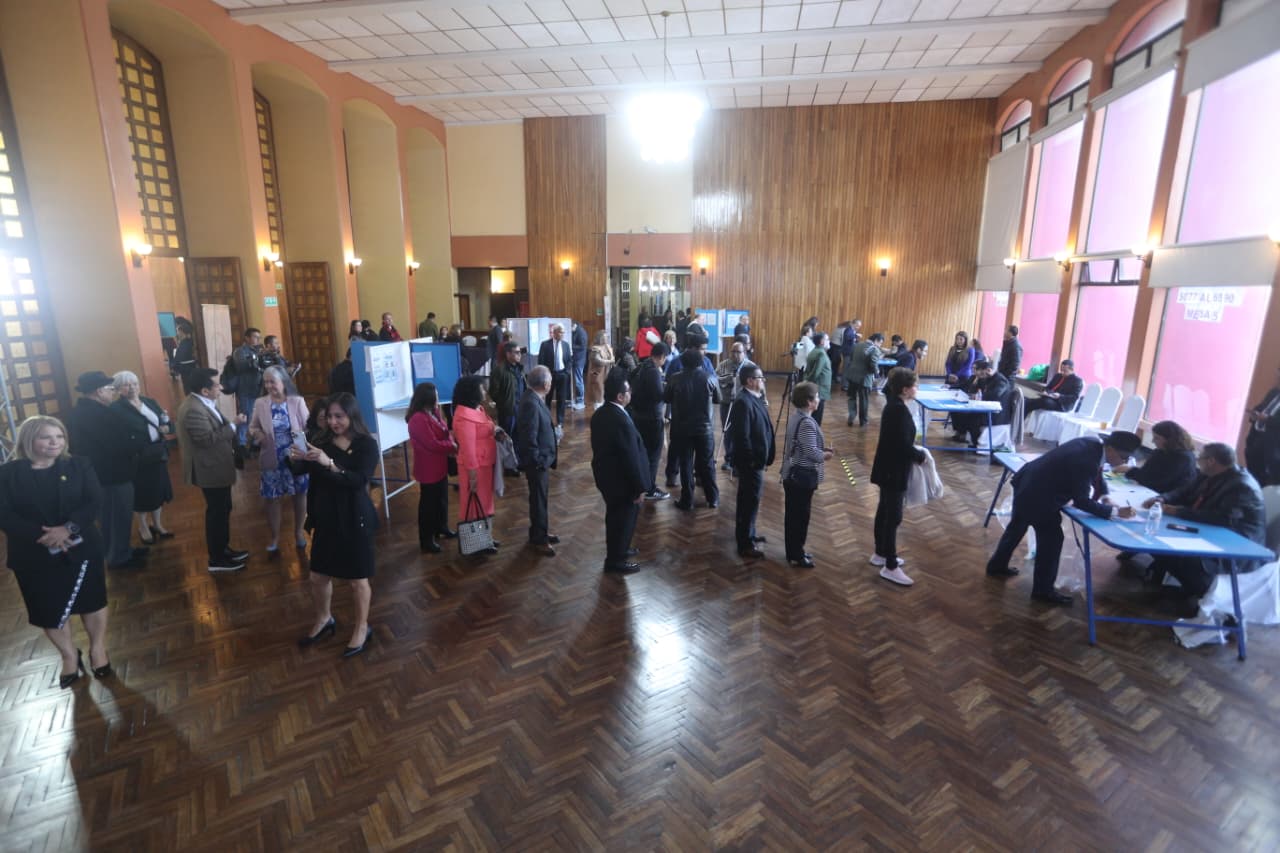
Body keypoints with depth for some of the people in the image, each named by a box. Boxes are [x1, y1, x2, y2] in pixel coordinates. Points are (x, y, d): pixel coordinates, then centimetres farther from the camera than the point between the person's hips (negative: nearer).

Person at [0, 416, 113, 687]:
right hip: (34, 556, 0)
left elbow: (93, 501, -9)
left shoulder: (78, 465, -2)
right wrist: (41, 536, -23)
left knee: (91, 600, 11)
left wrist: (68, 528, -25)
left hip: (81, 548, 0)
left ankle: (98, 649, 32)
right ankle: (70, 656, 32)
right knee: (50, 610, 11)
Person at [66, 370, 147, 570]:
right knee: (120, 517, 5)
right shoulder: (102, 414, -25)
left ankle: (116, 551, 37)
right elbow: (122, 446, -26)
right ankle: (119, 558, 17)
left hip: (93, 474, 10)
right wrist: (144, 438, -10)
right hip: (113, 475, -10)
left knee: (108, 516, 23)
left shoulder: (77, 413, 8)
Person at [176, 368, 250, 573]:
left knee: (223, 509, 21)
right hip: (210, 470, -10)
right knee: (216, 512, 3)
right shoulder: (193, 410, -26)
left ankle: (223, 549, 36)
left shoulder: (204, 402, 5)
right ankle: (216, 559, 18)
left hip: (217, 466, 10)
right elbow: (208, 439, -28)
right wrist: (233, 425, -23)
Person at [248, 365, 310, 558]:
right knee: (272, 499, 9)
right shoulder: (260, 403, -2)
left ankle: (298, 532, 35)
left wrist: (302, 434, -26)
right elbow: (252, 426, 7)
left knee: (300, 495, 12)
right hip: (272, 459, 1)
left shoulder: (297, 401, -7)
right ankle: (275, 538, 28)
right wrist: (256, 433, -15)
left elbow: (309, 426, -5)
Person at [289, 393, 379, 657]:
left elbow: (360, 480, -24)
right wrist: (294, 459, -24)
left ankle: (361, 628, 28)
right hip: (326, 518, 5)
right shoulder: (324, 442, 4)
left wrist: (329, 464, -35)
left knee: (358, 579, 8)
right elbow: (300, 471, -3)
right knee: (317, 576, 16)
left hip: (355, 519, -5)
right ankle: (324, 620, 42)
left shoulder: (367, 445, -11)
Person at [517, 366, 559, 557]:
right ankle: (538, 539, 22)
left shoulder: (534, 398, 3)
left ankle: (540, 532, 38)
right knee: (538, 499, 6)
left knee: (540, 497, 22)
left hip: (542, 458, 9)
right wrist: (539, 462, -19)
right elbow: (529, 438, -26)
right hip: (537, 461, -9)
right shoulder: (531, 403, -27)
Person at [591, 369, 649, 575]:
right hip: (621, 481, -9)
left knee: (614, 516, 25)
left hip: (605, 475, 9)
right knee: (624, 519, 9)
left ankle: (617, 549, 43)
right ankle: (615, 561, 24)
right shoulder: (622, 421, -30)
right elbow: (631, 458, -25)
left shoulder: (599, 414, 0)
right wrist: (639, 488, -15)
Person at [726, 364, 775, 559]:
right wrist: (752, 460, -20)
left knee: (749, 499, 20)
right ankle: (745, 544, 8)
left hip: (755, 459, 10)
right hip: (750, 461, -10)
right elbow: (742, 436, -26)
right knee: (750, 500, -2)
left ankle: (747, 533, 35)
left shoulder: (754, 398, 8)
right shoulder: (743, 402, -23)